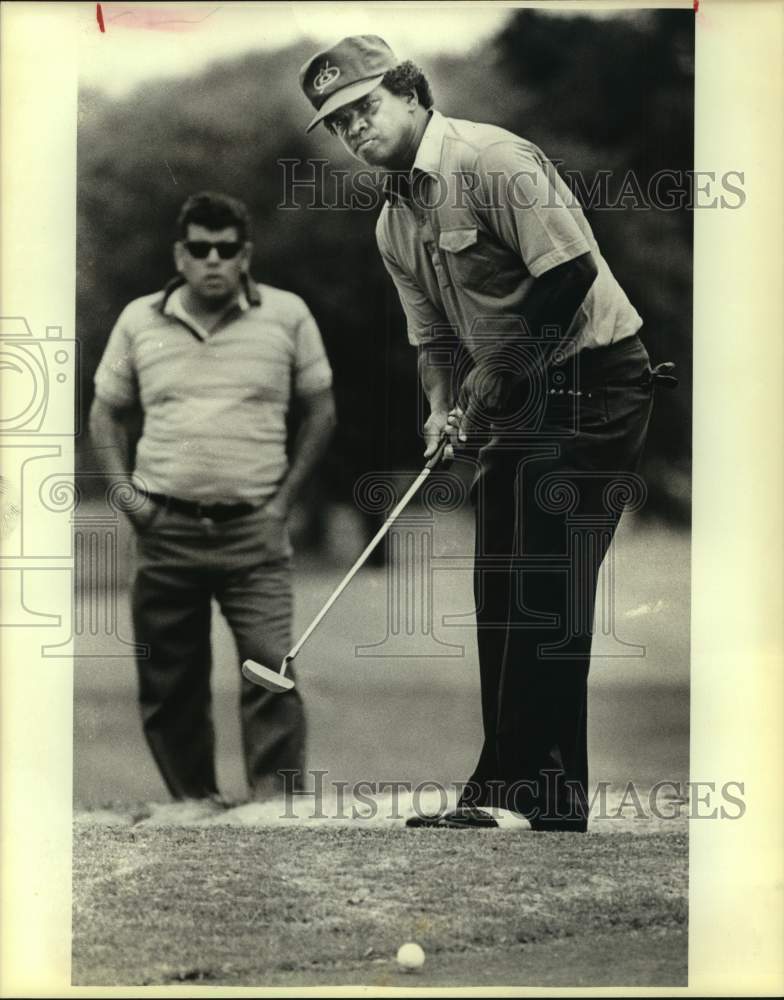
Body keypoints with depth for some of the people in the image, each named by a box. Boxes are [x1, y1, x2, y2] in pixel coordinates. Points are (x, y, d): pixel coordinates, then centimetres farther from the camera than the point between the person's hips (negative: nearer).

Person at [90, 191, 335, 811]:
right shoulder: (140, 322, 8)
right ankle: (194, 801, 15)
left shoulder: (286, 317, 3)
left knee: (272, 666, -15)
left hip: (253, 528, -2)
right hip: (165, 528, 2)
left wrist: (285, 498, 1)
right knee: (167, 682, 4)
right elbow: (106, 414, 17)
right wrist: (126, 493, 3)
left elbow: (320, 411, 10)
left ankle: (275, 801, -13)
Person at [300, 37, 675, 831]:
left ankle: (547, 800, -10)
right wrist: (443, 406, -5)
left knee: (544, 589, -12)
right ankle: (503, 793, 15)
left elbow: (572, 271, -22)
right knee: (500, 588, 9)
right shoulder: (394, 222, 11)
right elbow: (431, 333, 16)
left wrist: (495, 370, -15)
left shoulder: (492, 161, -17)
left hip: (592, 383, -9)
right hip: (516, 404, 9)